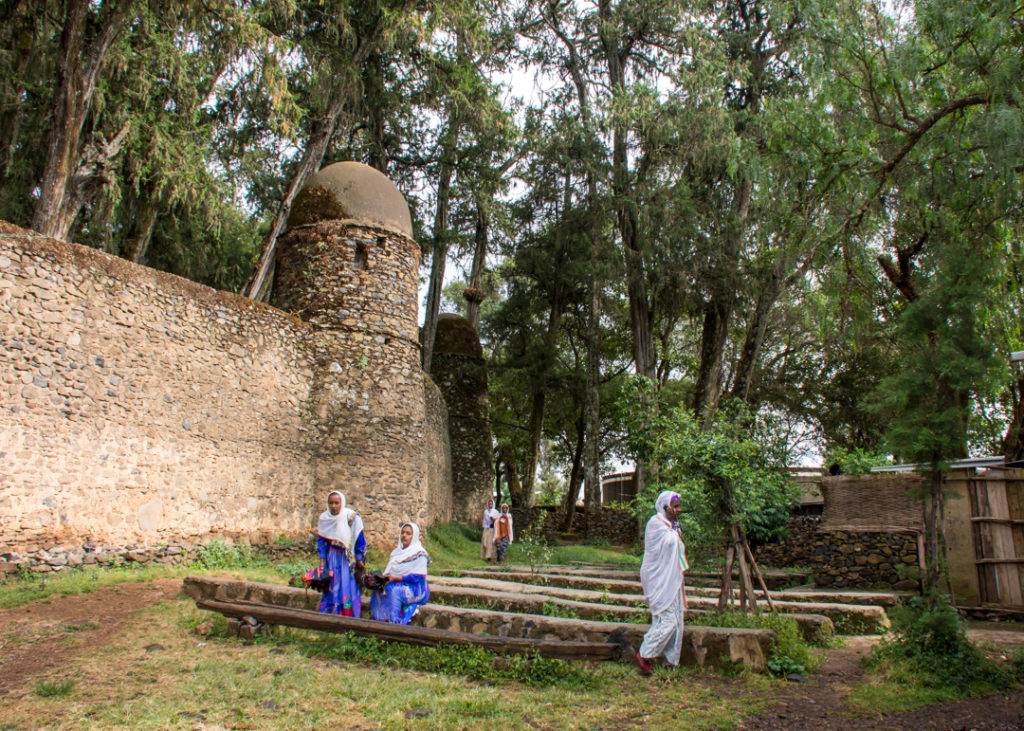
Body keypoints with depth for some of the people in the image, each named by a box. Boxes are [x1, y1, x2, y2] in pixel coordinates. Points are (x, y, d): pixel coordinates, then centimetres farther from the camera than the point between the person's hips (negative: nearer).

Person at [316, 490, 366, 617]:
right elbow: (321, 541, 8)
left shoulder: (351, 517, -11)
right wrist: (322, 561, 4)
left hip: (348, 558, -3)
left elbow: (359, 539, -6)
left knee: (348, 587, -4)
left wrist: (359, 559, -4)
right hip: (332, 556, 3)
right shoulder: (324, 518, 1)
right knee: (331, 588, 4)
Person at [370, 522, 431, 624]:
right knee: (377, 592, -19)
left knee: (394, 591, -34)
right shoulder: (397, 551, 14)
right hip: (397, 585, 6)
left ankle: (393, 623, -30)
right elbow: (389, 571, 17)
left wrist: (396, 578, -17)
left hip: (414, 589, -6)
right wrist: (384, 577, -6)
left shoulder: (419, 554, -7)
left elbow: (418, 577, -14)